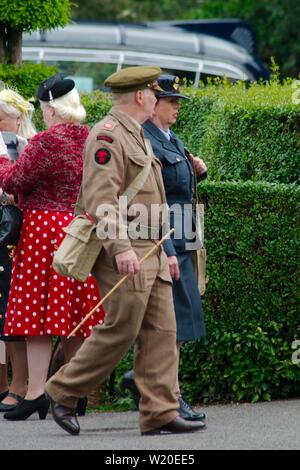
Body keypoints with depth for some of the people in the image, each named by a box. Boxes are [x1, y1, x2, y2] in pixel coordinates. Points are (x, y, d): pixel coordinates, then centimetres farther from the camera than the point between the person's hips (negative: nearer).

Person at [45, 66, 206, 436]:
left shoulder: (136, 136, 21)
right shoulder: (107, 135, -11)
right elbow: (100, 197, -21)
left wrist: (164, 251, 24)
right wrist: (120, 247, -29)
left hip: (150, 251, 10)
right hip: (125, 255, -10)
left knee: (160, 332, 3)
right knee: (120, 331, -8)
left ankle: (160, 414, 2)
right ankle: (63, 391, 6)